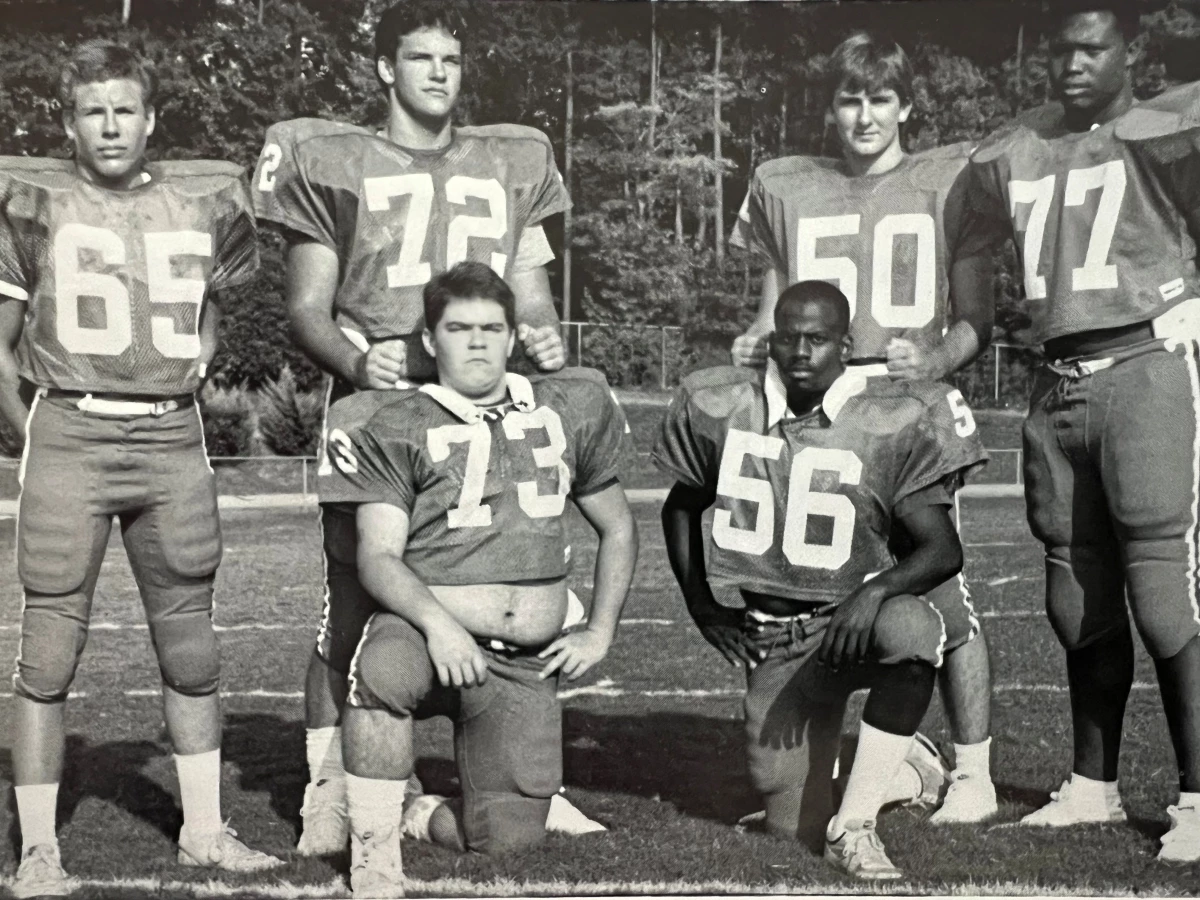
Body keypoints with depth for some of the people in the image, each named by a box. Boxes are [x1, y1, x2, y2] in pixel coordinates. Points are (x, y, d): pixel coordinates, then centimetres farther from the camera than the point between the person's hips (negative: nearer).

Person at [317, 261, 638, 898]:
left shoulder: (568, 411, 14)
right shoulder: (397, 428, 3)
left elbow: (617, 529, 23)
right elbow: (378, 556, -8)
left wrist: (600, 633, 11)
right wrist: (436, 621, -27)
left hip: (526, 666, 3)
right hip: (431, 634, -3)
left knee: (508, 837, -11)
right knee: (384, 671, -40)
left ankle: (419, 817, 21)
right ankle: (372, 848, -23)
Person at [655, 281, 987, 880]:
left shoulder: (892, 423, -10)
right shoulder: (719, 409, -1)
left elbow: (943, 550, -11)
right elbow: (681, 508, 17)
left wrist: (876, 590, -30)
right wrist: (702, 607, 9)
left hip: (854, 618, -3)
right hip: (773, 641, 3)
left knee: (910, 628, -41)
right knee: (794, 825, -3)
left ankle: (854, 826, -27)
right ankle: (904, 770, 32)